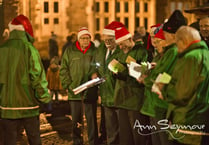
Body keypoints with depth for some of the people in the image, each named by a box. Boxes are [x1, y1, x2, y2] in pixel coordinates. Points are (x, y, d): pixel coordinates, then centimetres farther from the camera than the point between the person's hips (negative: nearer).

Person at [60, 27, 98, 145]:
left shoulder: (95, 51, 2)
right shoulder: (70, 51, 3)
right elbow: (64, 70, 3)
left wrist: (96, 74, -14)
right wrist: (69, 85, -6)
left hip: (90, 92, -1)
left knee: (92, 120, 5)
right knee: (76, 121, 9)